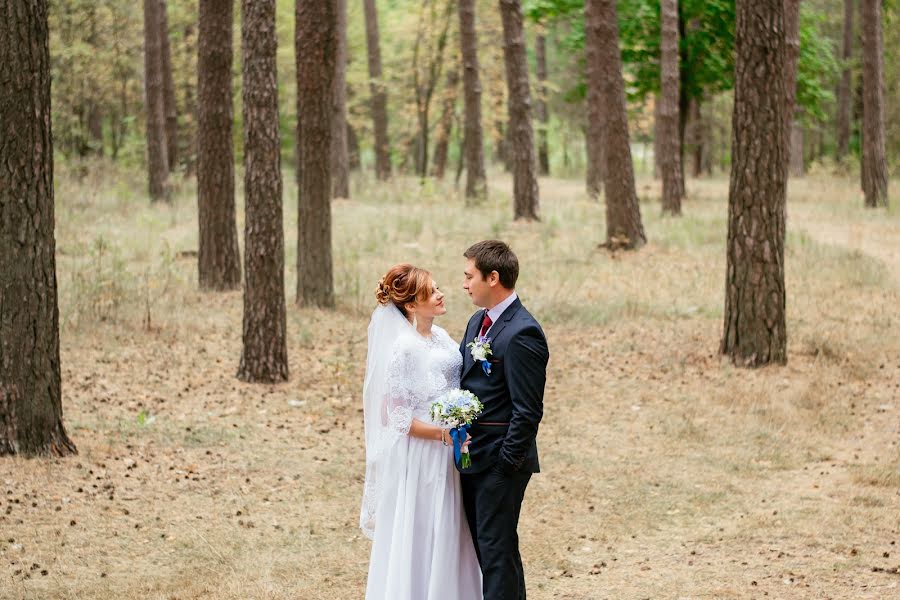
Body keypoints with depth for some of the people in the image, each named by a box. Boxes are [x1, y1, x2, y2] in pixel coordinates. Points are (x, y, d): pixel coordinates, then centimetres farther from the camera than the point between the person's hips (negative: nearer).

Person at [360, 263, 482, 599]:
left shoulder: (441, 337, 6)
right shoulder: (403, 348, -18)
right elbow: (398, 417, -17)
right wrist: (444, 434, -22)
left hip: (446, 458, 8)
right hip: (417, 459, -8)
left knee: (446, 541, 15)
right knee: (416, 541, 3)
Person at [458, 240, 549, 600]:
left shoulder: (521, 334, -19)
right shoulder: (478, 322, 11)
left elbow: (528, 410, -19)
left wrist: (506, 461, -16)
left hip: (499, 463, -9)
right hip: (472, 459, 9)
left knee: (497, 549, -3)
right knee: (485, 547, 15)